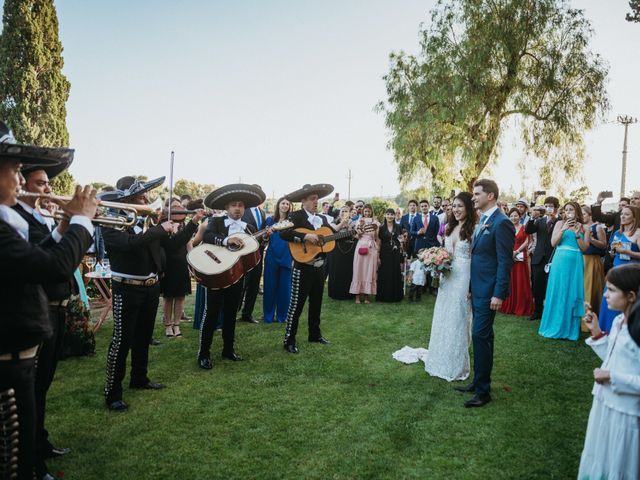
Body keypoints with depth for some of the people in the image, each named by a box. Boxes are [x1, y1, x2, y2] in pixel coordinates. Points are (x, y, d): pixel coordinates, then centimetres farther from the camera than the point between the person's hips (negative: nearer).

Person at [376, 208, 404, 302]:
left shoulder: (398, 227, 5)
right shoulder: (381, 228, 1)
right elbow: (379, 243, 1)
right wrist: (378, 257, -3)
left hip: (396, 254, 1)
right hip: (385, 254, -1)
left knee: (396, 274, 4)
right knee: (384, 275, 0)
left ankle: (395, 296, 14)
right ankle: (383, 296, 9)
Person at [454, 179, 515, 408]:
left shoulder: (501, 222, -15)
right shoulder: (482, 222, 13)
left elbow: (505, 262, -18)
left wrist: (499, 294, -20)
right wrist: (471, 287, 16)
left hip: (488, 292, -9)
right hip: (477, 289, 9)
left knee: (480, 335, -7)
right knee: (482, 335, 16)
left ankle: (483, 391, 3)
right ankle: (479, 381, 27)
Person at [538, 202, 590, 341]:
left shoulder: (584, 227, 8)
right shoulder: (560, 223, 6)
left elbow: (584, 248, 0)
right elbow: (553, 242, -3)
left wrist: (577, 234, -12)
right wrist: (563, 229, -13)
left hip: (575, 264, 1)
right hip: (560, 262, -1)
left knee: (572, 294, 3)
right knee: (557, 293, 2)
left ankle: (569, 328, 12)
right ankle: (555, 326, 12)